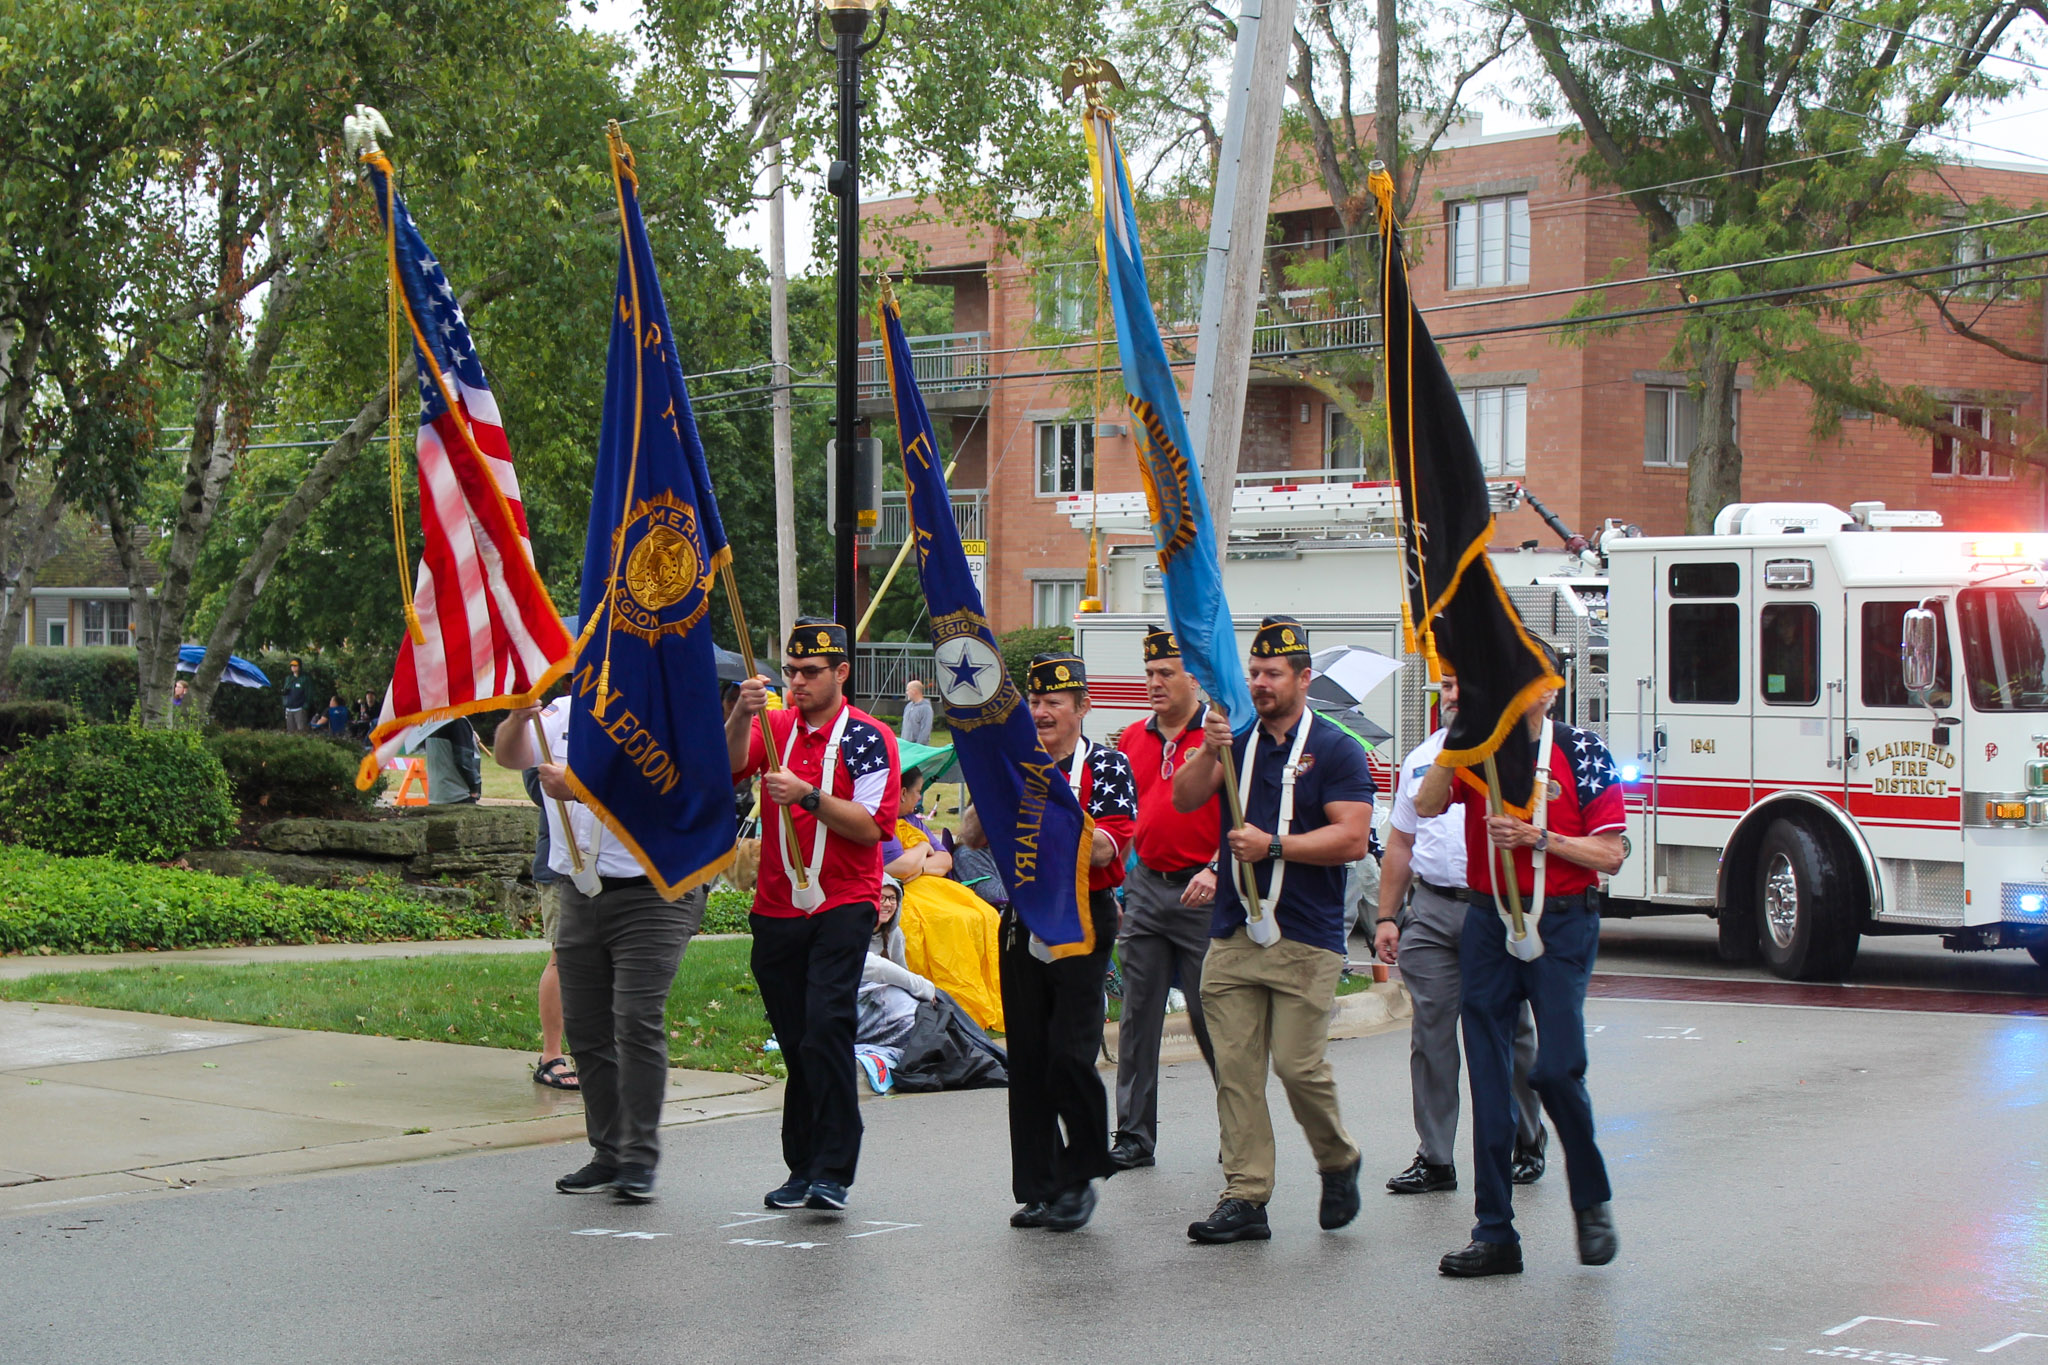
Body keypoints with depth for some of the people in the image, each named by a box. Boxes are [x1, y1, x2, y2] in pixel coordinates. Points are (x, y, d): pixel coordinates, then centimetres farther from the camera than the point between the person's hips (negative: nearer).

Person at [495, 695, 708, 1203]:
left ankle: (639, 1161, -7)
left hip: (650, 898, -6)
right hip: (577, 894, 6)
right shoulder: (562, 714, 10)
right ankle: (608, 1155, 17)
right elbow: (511, 757, -2)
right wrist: (517, 719, -22)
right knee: (584, 1028, 7)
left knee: (637, 1023, -12)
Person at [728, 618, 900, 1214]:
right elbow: (727, 767, -7)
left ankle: (832, 1172, -15)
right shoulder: (775, 728, 11)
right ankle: (802, 1169, 15)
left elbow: (871, 826, -10)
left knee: (825, 1029, -17)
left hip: (842, 907, -5)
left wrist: (808, 795, -21)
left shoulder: (867, 737, -2)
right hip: (777, 909, 5)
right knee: (795, 1043, 8)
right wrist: (742, 714, -23)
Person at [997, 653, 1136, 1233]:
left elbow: (1105, 849, -12)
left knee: (1070, 1054, -10)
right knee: (1027, 1058, 4)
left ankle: (1080, 1177, 7)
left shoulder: (1107, 766, -1)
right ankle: (1038, 1187, 11)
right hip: (1023, 920, 4)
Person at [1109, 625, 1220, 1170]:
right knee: (1138, 1016, 6)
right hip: (1145, 888, 6)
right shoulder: (1132, 738, 12)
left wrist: (1217, 870, -19)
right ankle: (1134, 1136, 11)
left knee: (1212, 1017, 0)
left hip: (1203, 892, -5)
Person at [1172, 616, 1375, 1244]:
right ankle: (1245, 1198, 4)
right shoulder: (1237, 742, 13)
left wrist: (1273, 845, -15)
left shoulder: (1335, 750, -1)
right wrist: (1209, 752, -17)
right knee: (1235, 1070, 0)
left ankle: (1339, 1163, 18)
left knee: (1299, 1065, -8)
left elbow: (1352, 839, -10)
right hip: (1232, 934, 4)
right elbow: (1185, 799, 0)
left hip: (1306, 939, -4)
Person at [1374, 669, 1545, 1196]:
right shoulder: (1419, 759, 16)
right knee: (1431, 1033, 0)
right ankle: (1434, 1158, 3)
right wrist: (1386, 917, 13)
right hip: (1429, 912, 4)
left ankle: (1526, 1143, 23)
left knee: (1508, 1033, 5)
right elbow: (1401, 845, 19)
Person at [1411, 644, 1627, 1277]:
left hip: (1560, 922, -3)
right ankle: (1495, 1234, 6)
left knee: (1556, 1069, -11)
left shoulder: (1581, 752, -1)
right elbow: (1426, 805, -9)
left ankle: (1592, 1203, 14)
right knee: (1488, 1078, 1)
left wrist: (1539, 837, -15)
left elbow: (1610, 855, -4)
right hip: (1487, 921, 4)